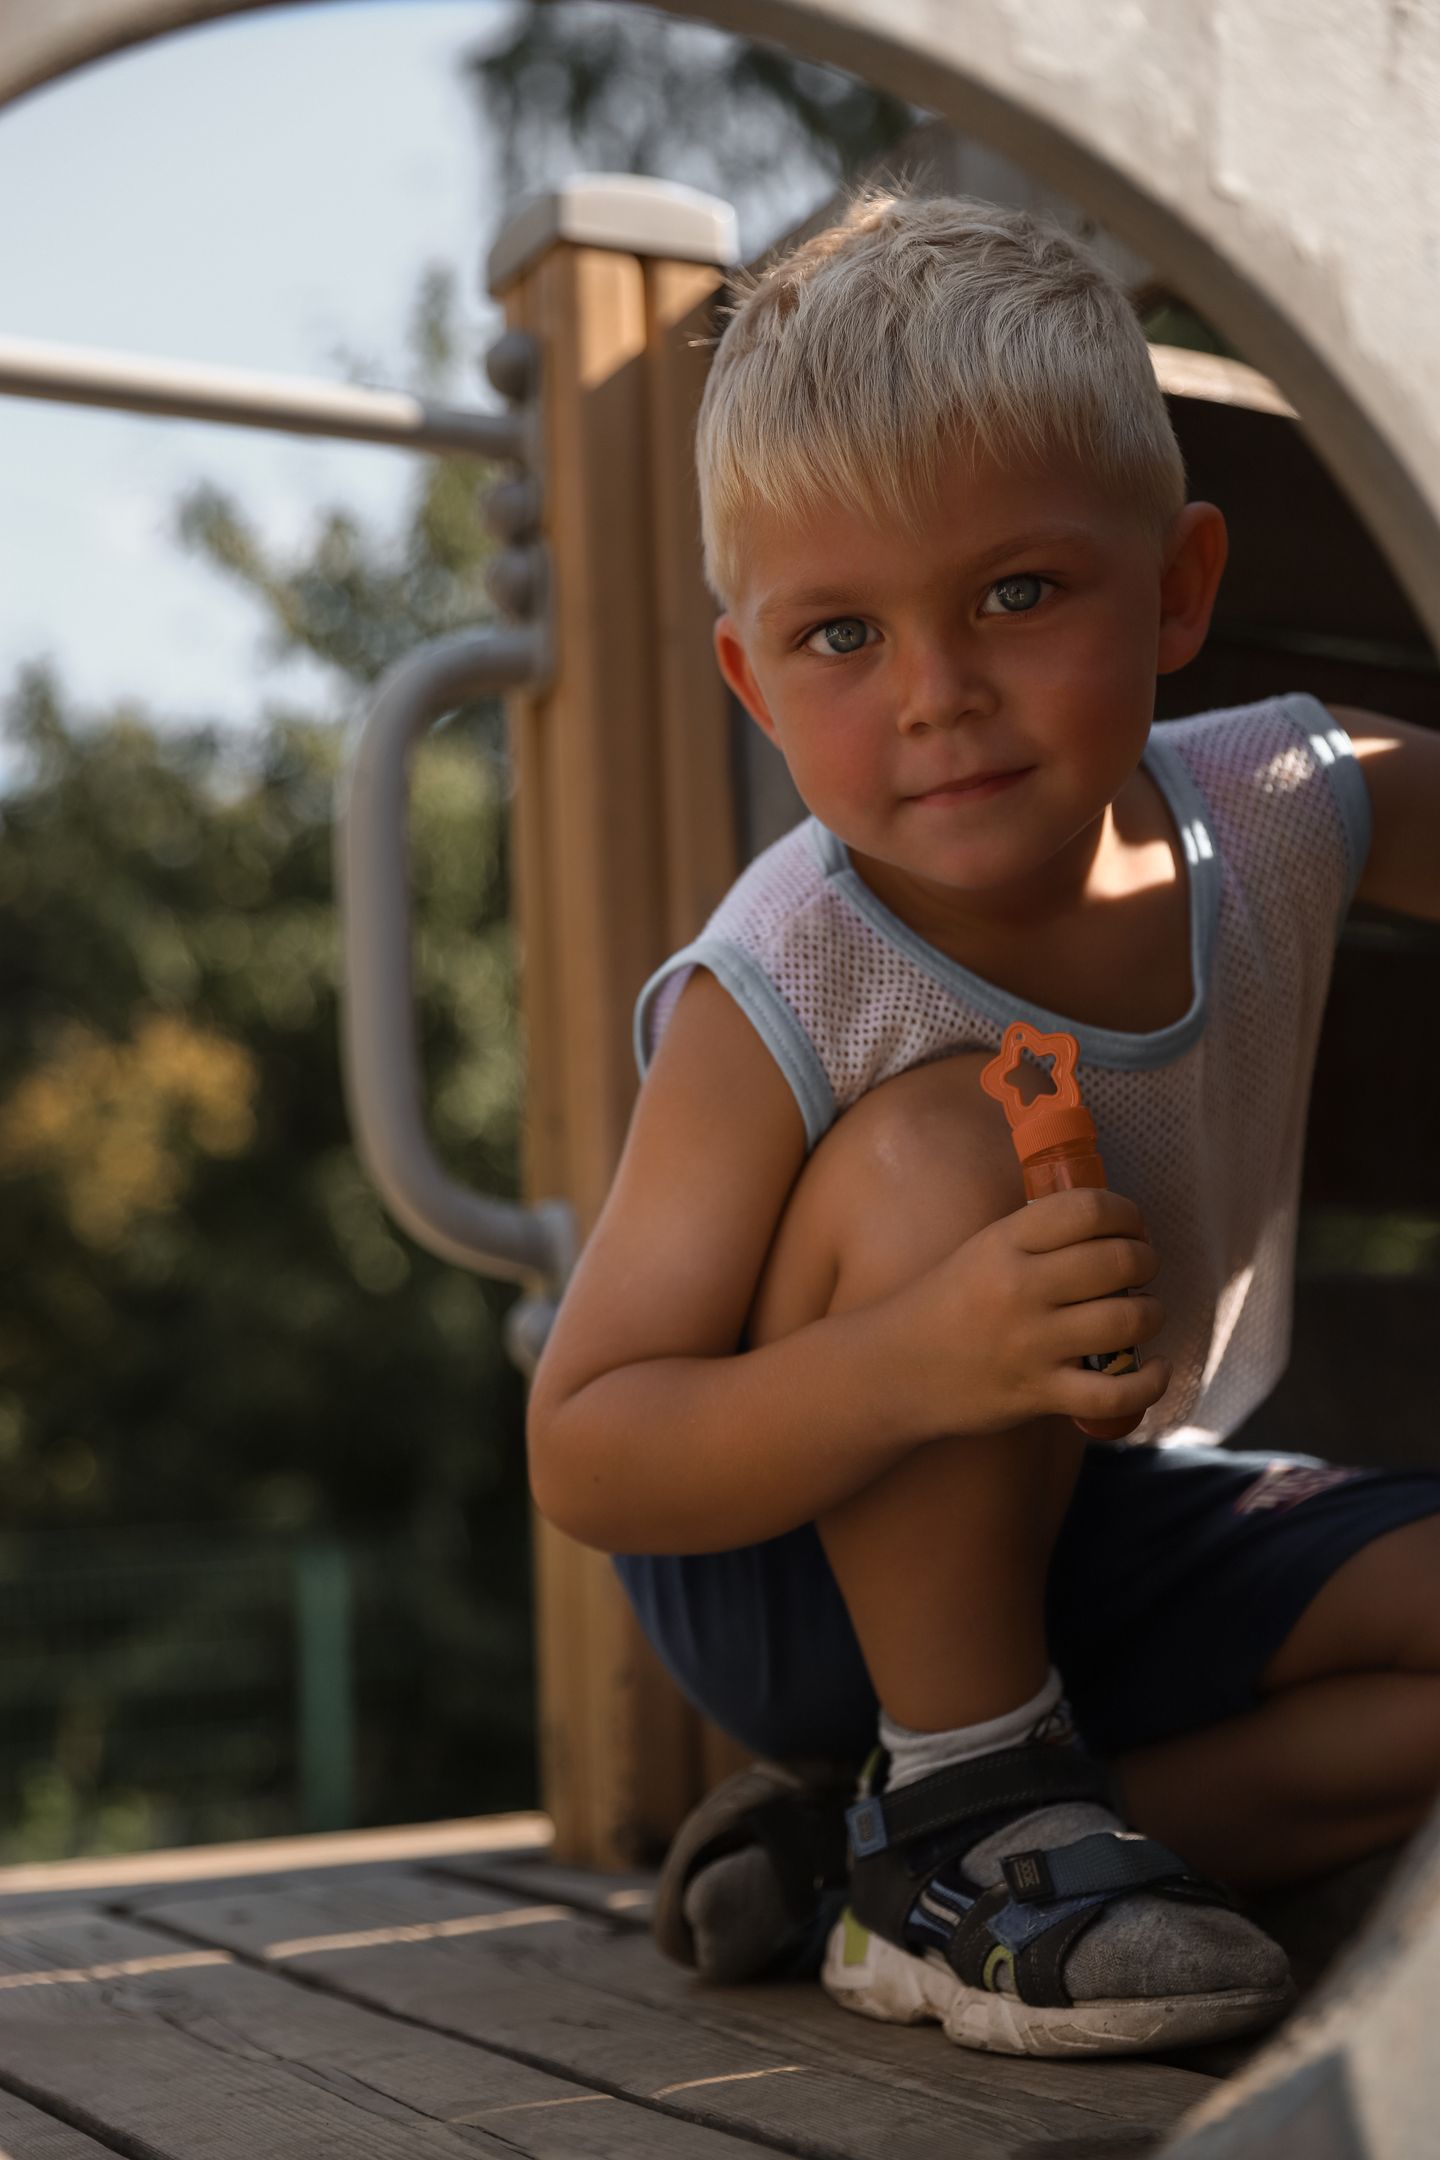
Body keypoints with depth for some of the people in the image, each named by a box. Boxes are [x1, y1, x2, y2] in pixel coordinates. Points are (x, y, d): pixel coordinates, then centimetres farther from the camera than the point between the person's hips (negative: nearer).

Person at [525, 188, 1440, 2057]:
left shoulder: (1283, 810, -14)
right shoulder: (778, 1008, -28)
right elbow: (581, 1461, -26)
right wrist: (916, 1363, -44)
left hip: (1102, 1535, 6)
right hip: (792, 1548, -5)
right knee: (942, 1143, -32)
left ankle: (899, 1878, -11)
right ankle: (967, 1797, -15)